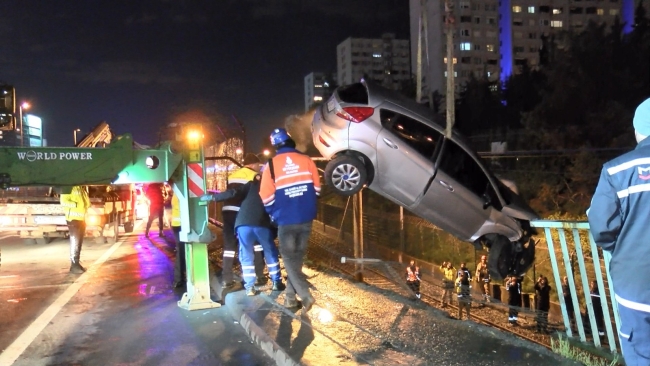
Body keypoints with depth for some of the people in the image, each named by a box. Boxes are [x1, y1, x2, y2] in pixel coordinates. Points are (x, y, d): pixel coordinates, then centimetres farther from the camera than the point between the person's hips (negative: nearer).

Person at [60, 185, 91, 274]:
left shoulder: (82, 189, 15)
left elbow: (87, 202, 22)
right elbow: (63, 201, -20)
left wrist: (86, 205, 2)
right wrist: (76, 205, -23)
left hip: (81, 219, 8)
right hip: (73, 219, -8)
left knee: (79, 243, 12)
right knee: (75, 242, -7)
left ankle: (77, 264, 20)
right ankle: (74, 266, -4)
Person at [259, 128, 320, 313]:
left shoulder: (272, 164, -7)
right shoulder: (306, 160, 0)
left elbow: (267, 197, -3)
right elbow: (316, 188, 7)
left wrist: (274, 215, 14)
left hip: (286, 221, -3)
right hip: (306, 219, 3)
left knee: (289, 259, 4)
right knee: (297, 257, 14)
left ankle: (305, 296, -8)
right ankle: (290, 296, 18)